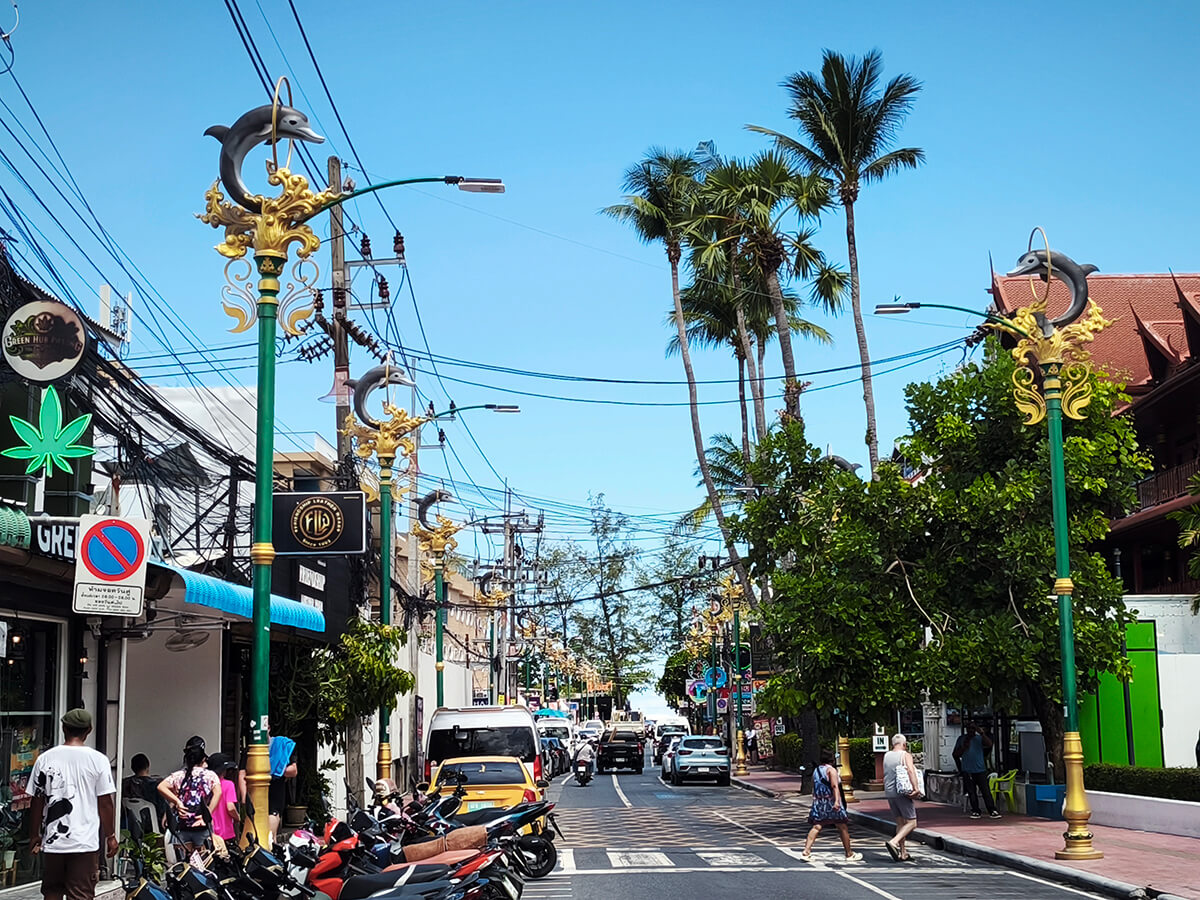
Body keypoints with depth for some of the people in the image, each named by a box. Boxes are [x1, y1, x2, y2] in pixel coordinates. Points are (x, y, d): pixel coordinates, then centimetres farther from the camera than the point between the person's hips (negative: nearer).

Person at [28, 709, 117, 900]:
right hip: (85, 841, -2)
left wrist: (34, 836, 16)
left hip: (52, 841, 2)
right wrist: (110, 836, 7)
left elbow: (37, 802, 4)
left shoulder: (45, 759, 0)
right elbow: (105, 803, -3)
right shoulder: (98, 760, -5)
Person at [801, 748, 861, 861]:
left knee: (816, 827, 0)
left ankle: (806, 851, -15)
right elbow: (835, 786, -20)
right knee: (843, 828, 6)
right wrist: (837, 801, -31)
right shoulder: (831, 770, -7)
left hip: (818, 802, 6)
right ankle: (849, 854, 14)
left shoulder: (816, 770, 14)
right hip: (831, 802, -6)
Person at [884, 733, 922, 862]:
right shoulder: (905, 755, -5)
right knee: (911, 822, -3)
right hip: (902, 792, -6)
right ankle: (893, 842, -22)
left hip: (889, 792, 6)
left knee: (900, 822, 13)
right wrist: (916, 788, -26)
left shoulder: (886, 756, 12)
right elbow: (910, 770, -22)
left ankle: (903, 852, 10)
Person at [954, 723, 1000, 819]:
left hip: (980, 769, -1)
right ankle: (976, 812, 11)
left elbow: (989, 744, -15)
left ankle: (992, 811, -4)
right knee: (971, 792, 3)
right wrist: (964, 747, -8)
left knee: (986, 791, -5)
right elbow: (955, 755, 8)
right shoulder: (961, 739, 8)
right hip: (967, 771, 1)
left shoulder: (979, 738, 5)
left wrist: (981, 733, -18)